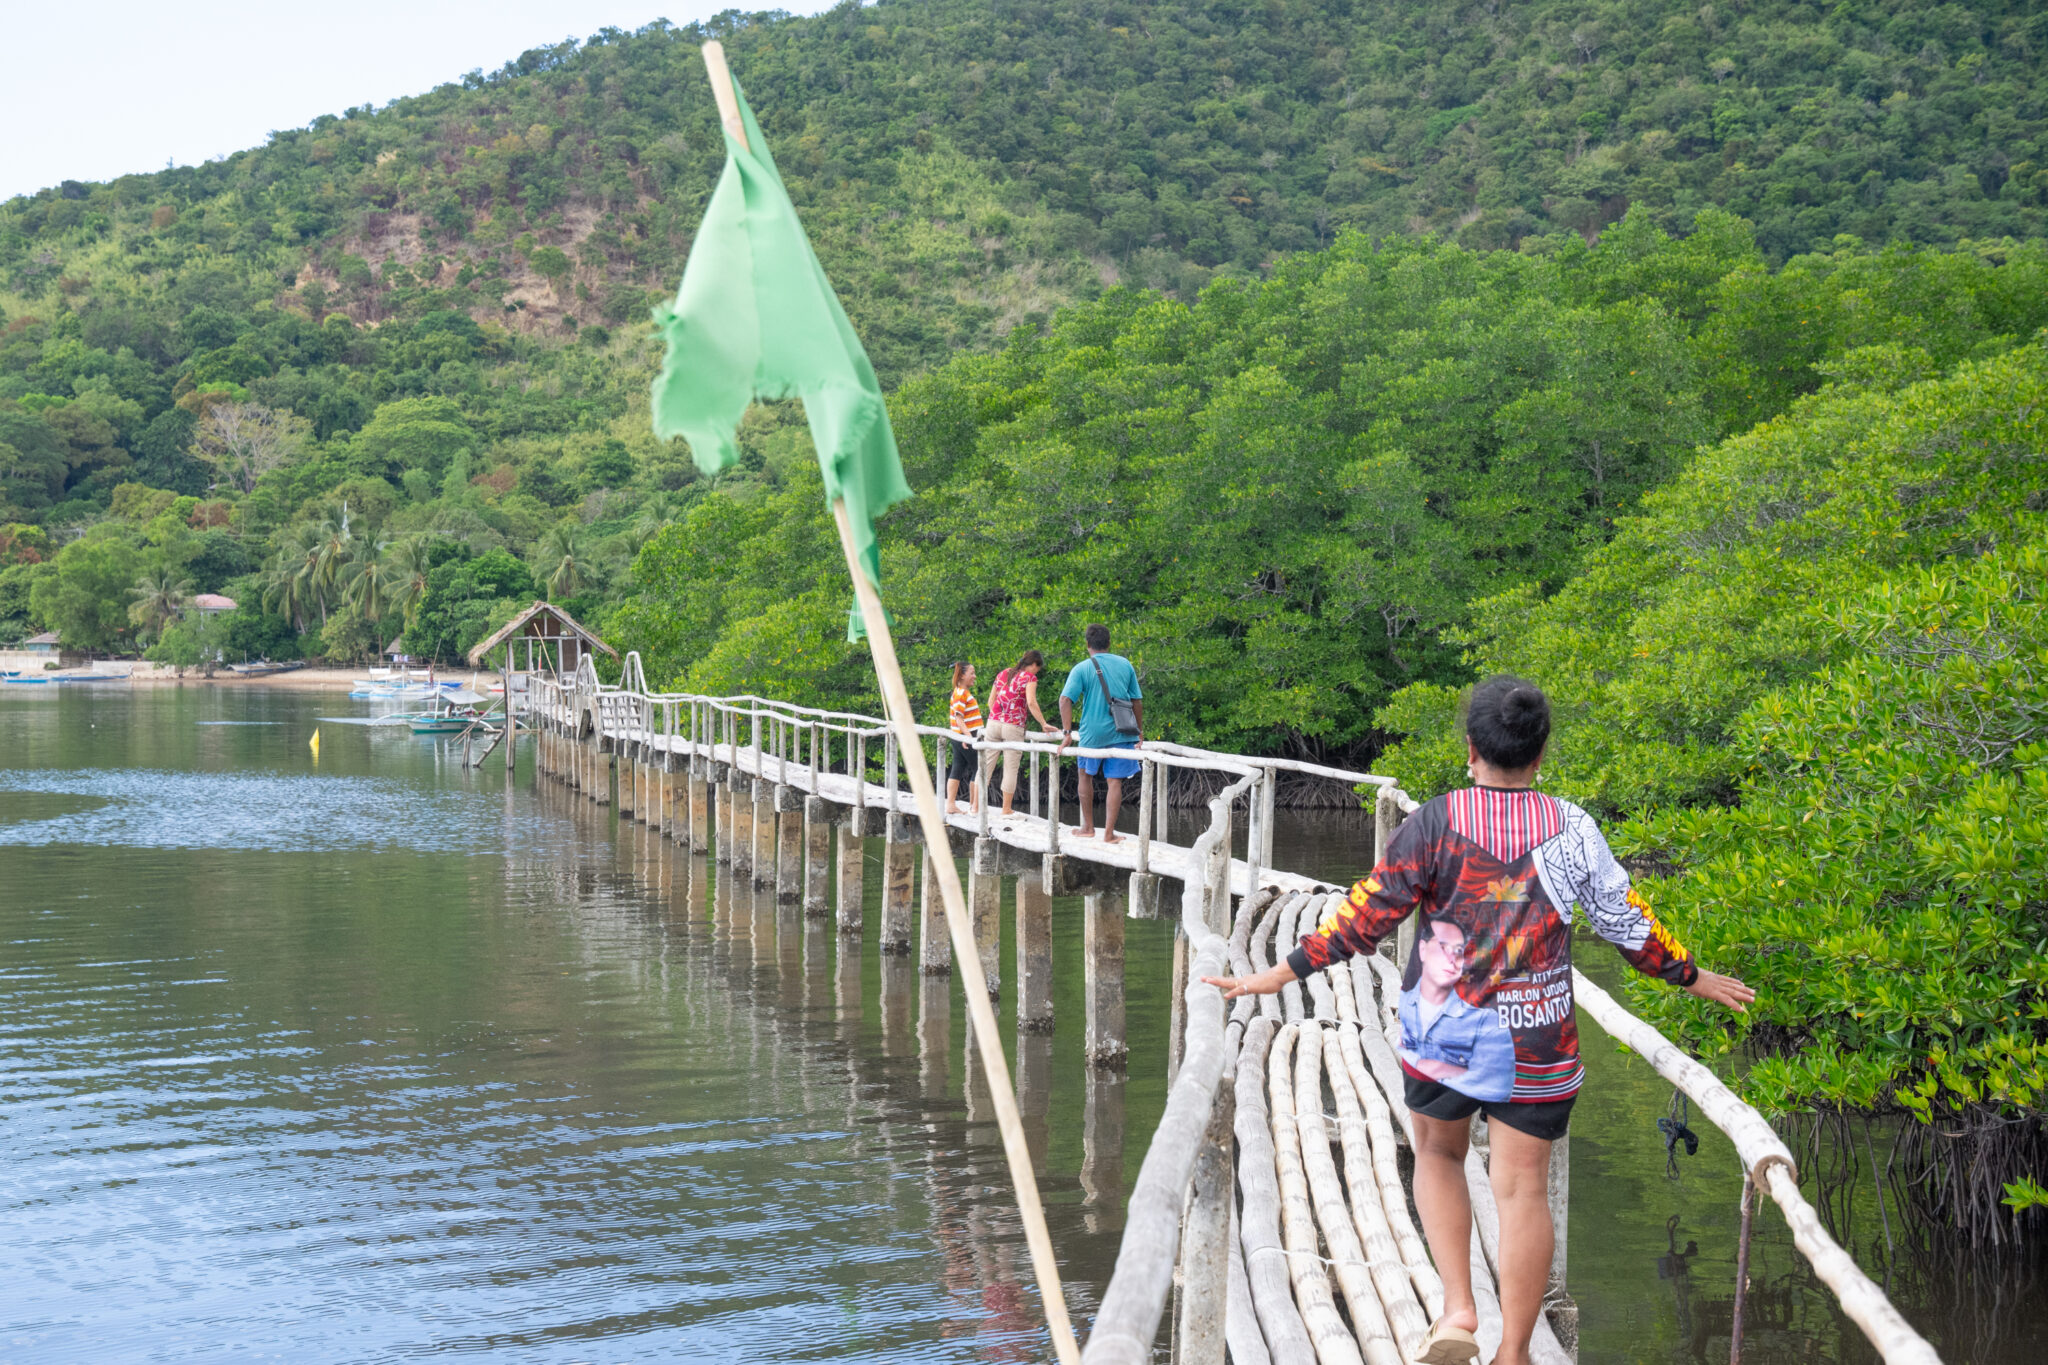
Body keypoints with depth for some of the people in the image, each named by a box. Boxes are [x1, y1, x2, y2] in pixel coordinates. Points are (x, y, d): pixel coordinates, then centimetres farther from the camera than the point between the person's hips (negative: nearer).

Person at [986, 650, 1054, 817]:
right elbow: (1031, 703, -18)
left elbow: (990, 701, 16)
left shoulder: (1003, 674, 14)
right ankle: (1006, 809, 7)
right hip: (1013, 728, -5)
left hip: (993, 723, 5)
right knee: (1011, 768, 4)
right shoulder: (1029, 677, -5)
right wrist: (1044, 724, -16)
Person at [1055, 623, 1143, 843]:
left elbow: (1065, 699, -14)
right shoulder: (1125, 665, 5)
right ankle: (1109, 833, -1)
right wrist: (1140, 731, 18)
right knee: (1115, 781, 2)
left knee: (1086, 775, 19)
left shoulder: (1081, 669, -3)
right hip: (1122, 734, 1)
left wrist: (1067, 733, -14)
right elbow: (1137, 700, 9)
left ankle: (1088, 828, 24)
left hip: (1093, 733, -1)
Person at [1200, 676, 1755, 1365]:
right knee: (1523, 1188, 7)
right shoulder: (1573, 828, -4)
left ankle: (1457, 1309, 7)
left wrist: (1276, 975, -3)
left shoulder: (1435, 823, -9)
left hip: (1442, 1031, 0)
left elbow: (1366, 916, -10)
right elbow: (1628, 923, 4)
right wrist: (1694, 978, 21)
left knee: (1438, 1154, 22)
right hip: (1537, 1045, 0)